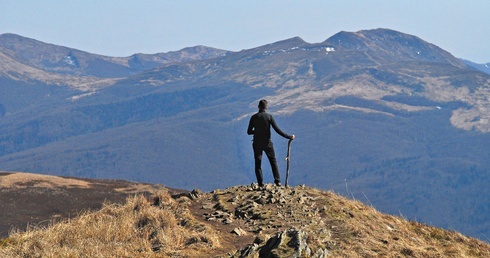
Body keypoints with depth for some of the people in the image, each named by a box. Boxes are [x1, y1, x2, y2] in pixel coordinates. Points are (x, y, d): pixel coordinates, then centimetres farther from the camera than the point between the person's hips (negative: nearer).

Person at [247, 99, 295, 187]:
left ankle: (260, 183, 1)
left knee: (258, 163, 7)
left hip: (257, 144, 0)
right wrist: (288, 136, -3)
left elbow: (249, 132, 0)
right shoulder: (269, 116, -7)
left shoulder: (254, 117, -3)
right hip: (267, 143, 0)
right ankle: (277, 181, 6)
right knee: (273, 162, 13)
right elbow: (277, 130, -9)